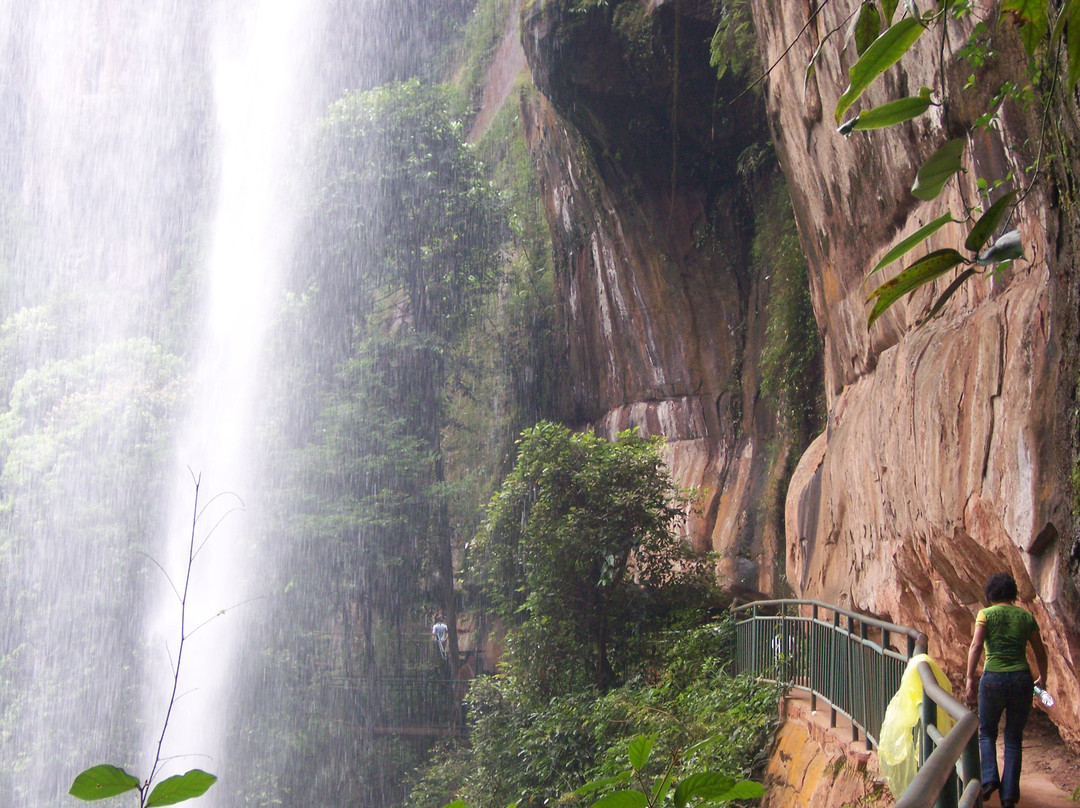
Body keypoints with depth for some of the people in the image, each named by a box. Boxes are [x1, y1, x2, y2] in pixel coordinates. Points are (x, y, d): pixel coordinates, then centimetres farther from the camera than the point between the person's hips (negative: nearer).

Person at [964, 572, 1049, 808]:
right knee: (1014, 738, 11)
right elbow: (1040, 652, 14)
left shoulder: (986, 614, 0)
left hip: (994, 679, -2)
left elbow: (976, 646, -11)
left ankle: (990, 778, -2)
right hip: (1022, 679, 2)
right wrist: (1042, 679, 29)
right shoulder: (1027, 617, 9)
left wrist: (970, 679, -11)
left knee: (987, 732, 18)